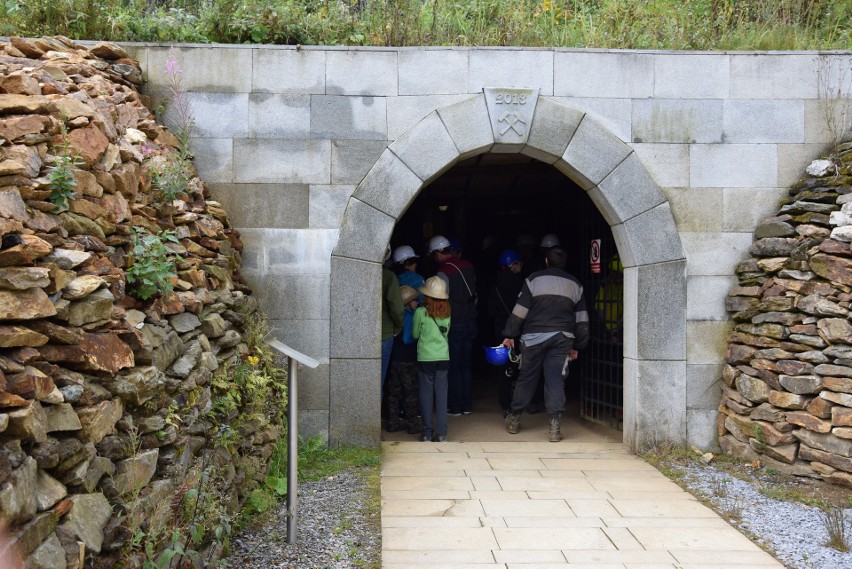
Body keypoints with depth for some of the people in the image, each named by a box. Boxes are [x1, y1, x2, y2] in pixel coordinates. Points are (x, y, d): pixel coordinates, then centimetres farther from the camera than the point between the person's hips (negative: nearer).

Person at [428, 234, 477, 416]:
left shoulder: (443, 273, -15)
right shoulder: (468, 266, 5)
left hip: (454, 325, -6)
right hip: (471, 322, 6)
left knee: (453, 367, 4)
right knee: (465, 364, 14)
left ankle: (456, 406, 10)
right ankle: (467, 405, 19)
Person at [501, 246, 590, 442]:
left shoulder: (534, 279, 3)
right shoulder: (575, 284, 14)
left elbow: (520, 310, -2)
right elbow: (581, 319, 15)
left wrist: (510, 335, 3)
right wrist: (577, 346, 20)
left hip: (534, 335, -2)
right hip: (563, 337, 2)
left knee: (527, 377, 9)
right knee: (556, 380, 2)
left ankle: (514, 419, 22)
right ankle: (555, 426, -4)